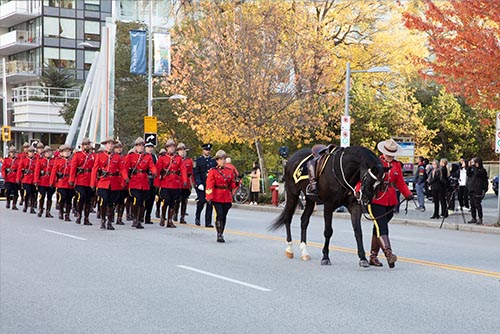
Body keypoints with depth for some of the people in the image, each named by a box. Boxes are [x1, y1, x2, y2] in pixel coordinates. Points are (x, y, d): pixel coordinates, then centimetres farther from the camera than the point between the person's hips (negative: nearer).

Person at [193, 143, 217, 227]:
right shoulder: (198, 161, 4)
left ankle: (208, 222, 4)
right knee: (201, 201, -11)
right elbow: (196, 173, -2)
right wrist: (199, 184, -14)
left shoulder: (213, 161, 15)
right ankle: (197, 218, 14)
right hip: (201, 185, -3)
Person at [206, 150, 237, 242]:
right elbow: (209, 185, -7)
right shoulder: (212, 172, -2)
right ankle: (219, 235, -11)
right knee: (219, 215, -13)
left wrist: (237, 182, -6)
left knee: (224, 216, 9)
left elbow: (232, 185, 16)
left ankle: (221, 234, 19)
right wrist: (209, 198, -14)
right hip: (217, 197, -4)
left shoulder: (230, 171, 12)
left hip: (227, 197, 4)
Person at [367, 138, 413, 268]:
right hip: (376, 200, -5)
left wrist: (408, 194, -4)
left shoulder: (397, 165, 12)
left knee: (379, 227, 13)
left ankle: (373, 257, 20)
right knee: (381, 227, -15)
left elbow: (400, 182, 13)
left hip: (391, 202, 5)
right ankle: (389, 254, -25)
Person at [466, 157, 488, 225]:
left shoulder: (482, 170, -5)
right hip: (471, 190, 7)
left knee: (477, 204, -9)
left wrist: (473, 166, -16)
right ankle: (474, 218, 15)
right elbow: (468, 173, 5)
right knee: (472, 205, 9)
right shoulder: (472, 169, 17)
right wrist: (470, 166, -3)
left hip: (477, 191, -7)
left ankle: (480, 219, -5)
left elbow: (477, 173, -23)